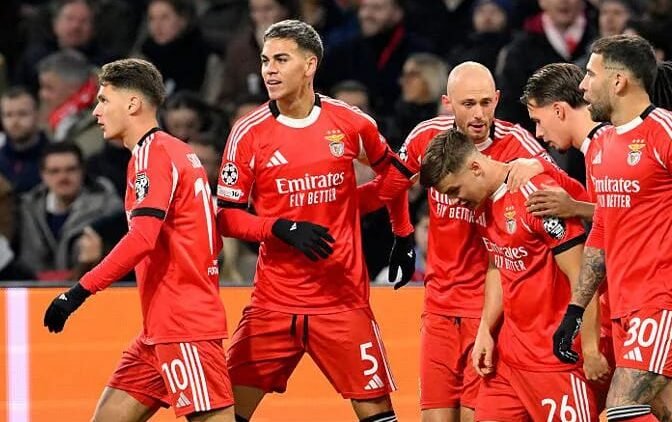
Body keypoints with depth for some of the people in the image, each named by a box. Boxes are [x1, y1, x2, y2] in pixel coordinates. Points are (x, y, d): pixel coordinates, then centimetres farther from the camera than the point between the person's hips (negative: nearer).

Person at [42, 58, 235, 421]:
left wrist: (80, 291, -22)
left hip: (182, 325, -10)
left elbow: (141, 239, -23)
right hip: (159, 327, 10)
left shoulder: (152, 152, -11)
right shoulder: (175, 151, 17)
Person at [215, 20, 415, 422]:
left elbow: (392, 171, 19)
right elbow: (226, 215, -2)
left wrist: (404, 235, 20)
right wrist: (281, 228, -17)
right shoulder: (249, 133, -4)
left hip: (344, 299, 0)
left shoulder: (351, 123, -1)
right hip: (273, 302, 0)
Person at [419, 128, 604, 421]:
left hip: (557, 355, -9)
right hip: (509, 350, 9)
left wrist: (591, 349, -17)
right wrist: (485, 331, 13)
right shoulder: (482, 205, 8)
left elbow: (581, 278, -18)